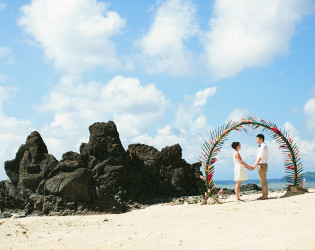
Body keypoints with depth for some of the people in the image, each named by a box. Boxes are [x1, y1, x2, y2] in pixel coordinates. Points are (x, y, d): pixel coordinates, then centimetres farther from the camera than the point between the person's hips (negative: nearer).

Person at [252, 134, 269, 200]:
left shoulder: (264, 146, -14)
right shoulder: (261, 147, 16)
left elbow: (260, 157, -22)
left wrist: (255, 165, -24)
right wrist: (254, 165, 18)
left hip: (262, 165, -10)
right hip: (260, 165, 10)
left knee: (263, 181, -6)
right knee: (262, 181, 11)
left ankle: (265, 195, -3)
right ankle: (264, 195, 15)